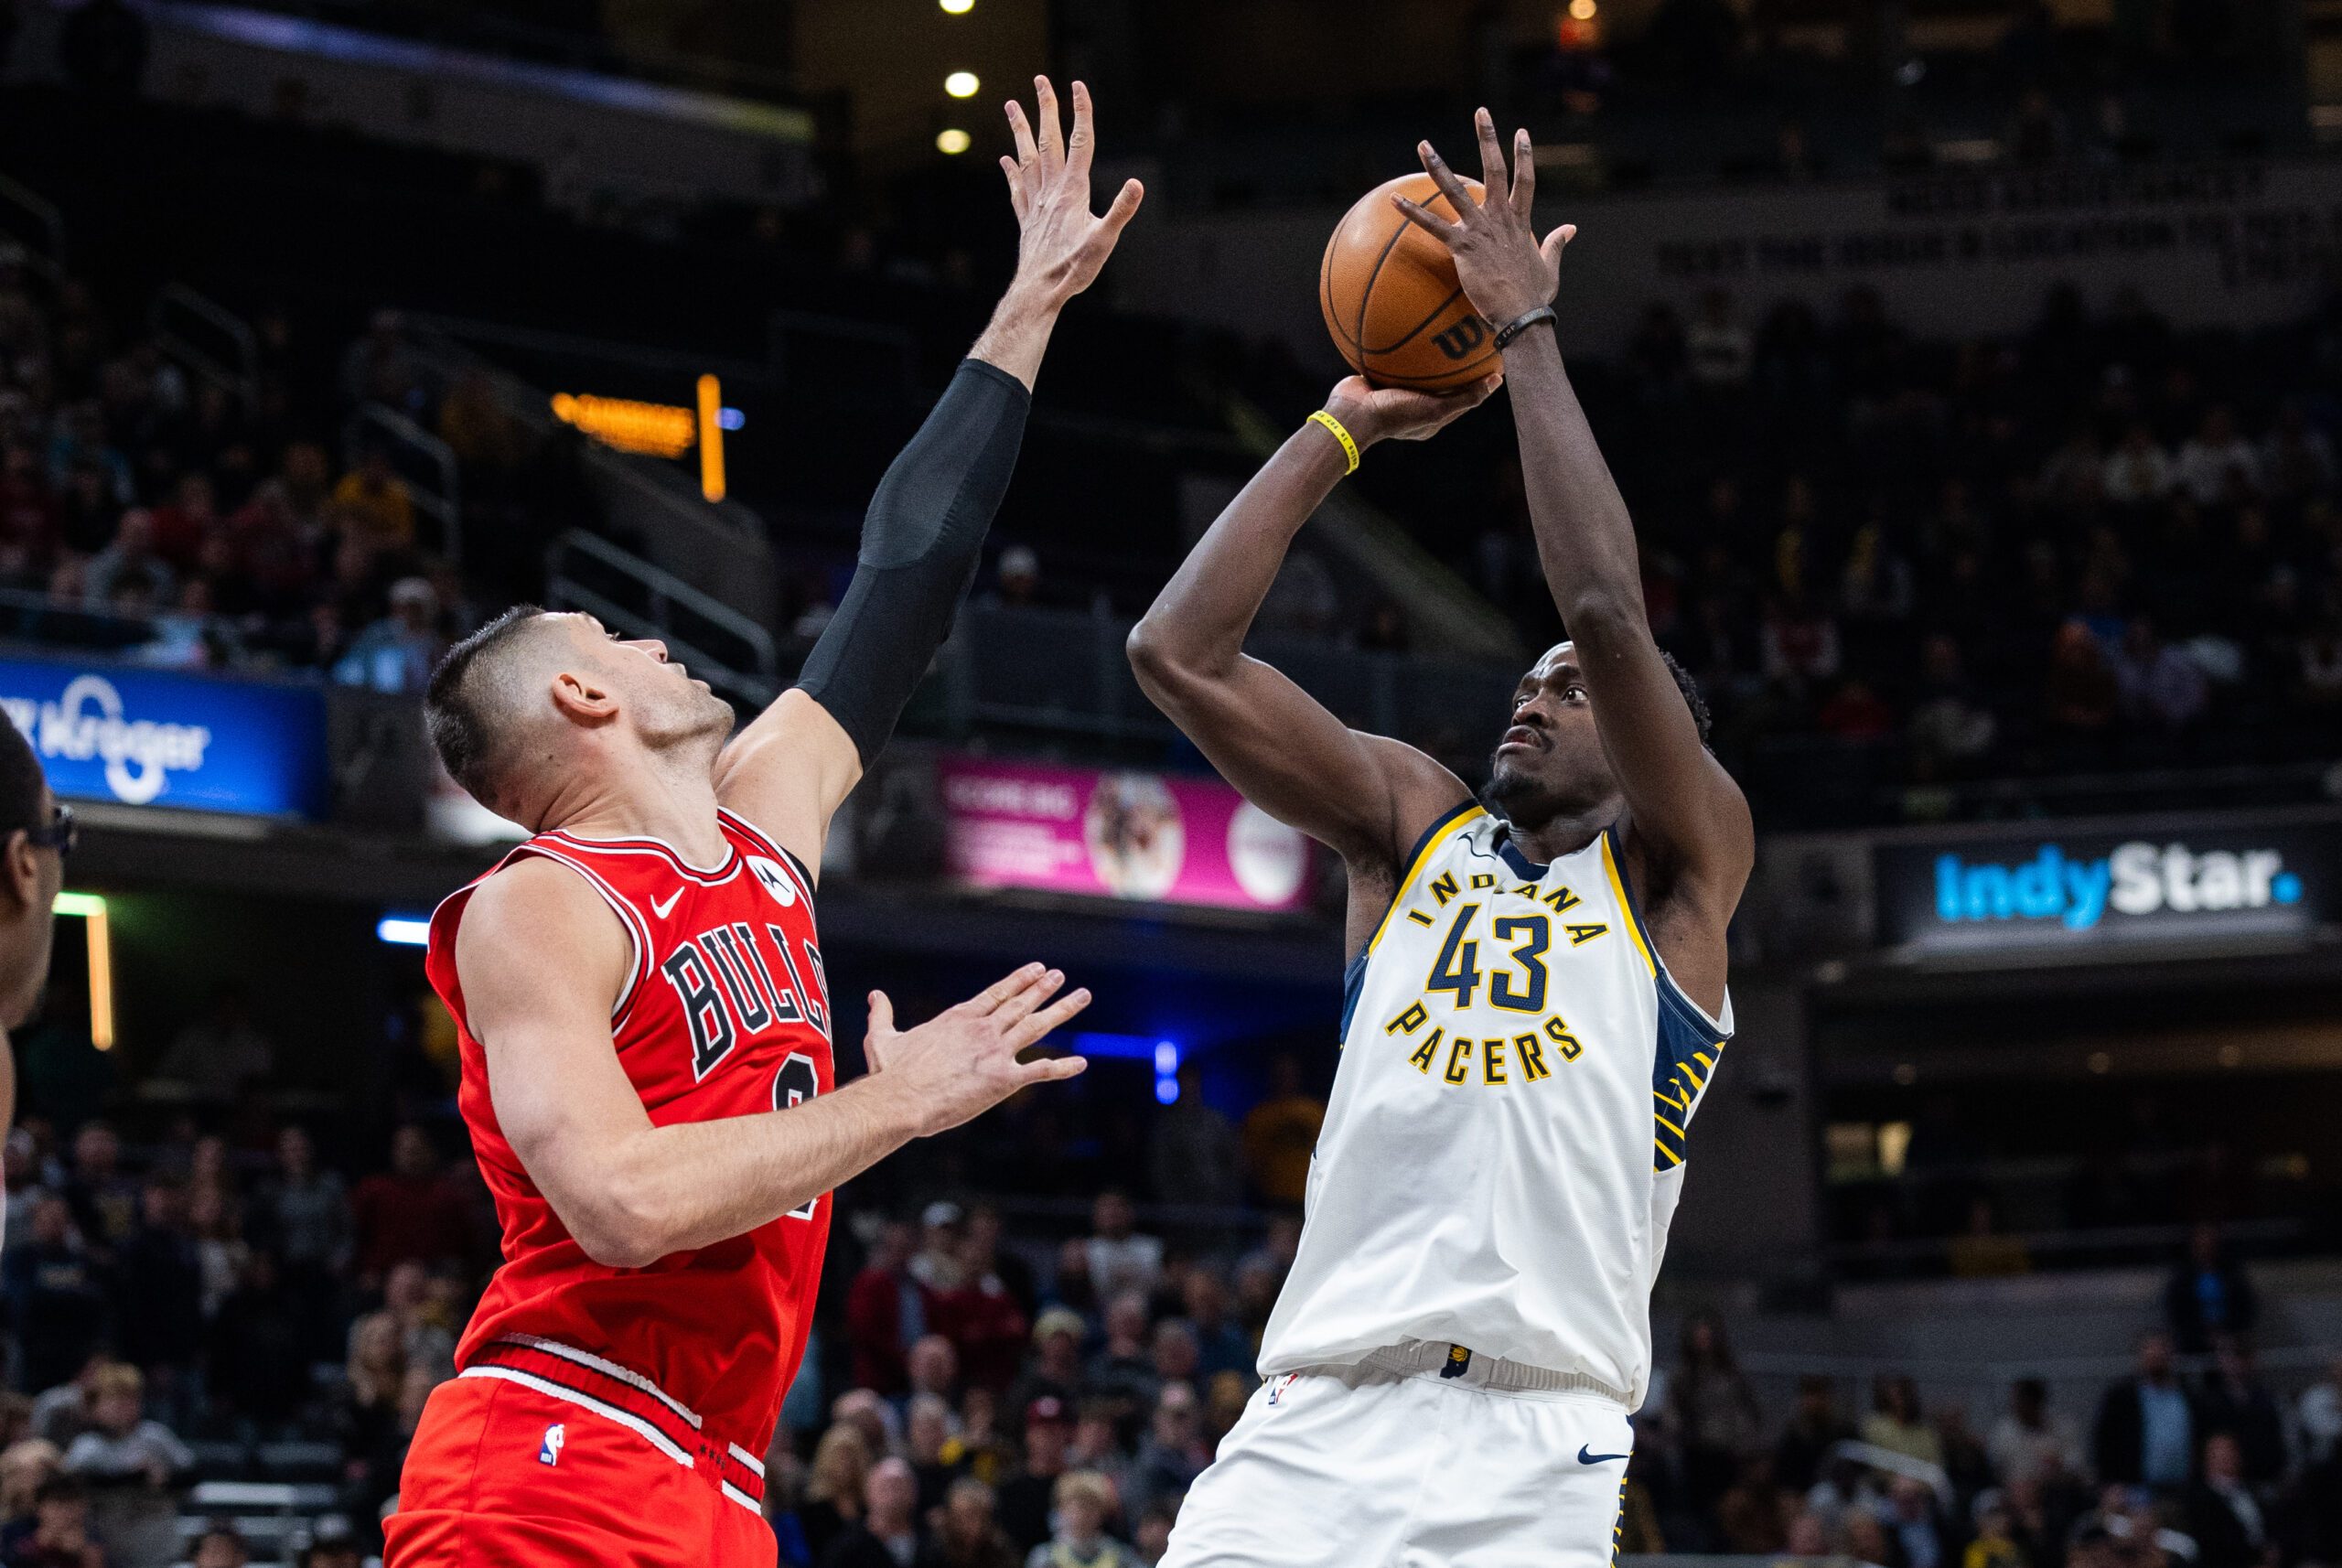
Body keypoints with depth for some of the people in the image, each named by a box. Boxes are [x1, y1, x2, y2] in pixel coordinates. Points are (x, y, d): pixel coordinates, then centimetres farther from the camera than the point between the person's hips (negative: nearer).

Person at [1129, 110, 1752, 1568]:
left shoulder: (1681, 864, 9)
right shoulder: (1412, 821, 20)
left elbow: (1610, 611, -7)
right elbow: (1178, 654, 10)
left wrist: (1528, 329, -1)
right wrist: (1343, 428, 13)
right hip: (1315, 1428, 3)